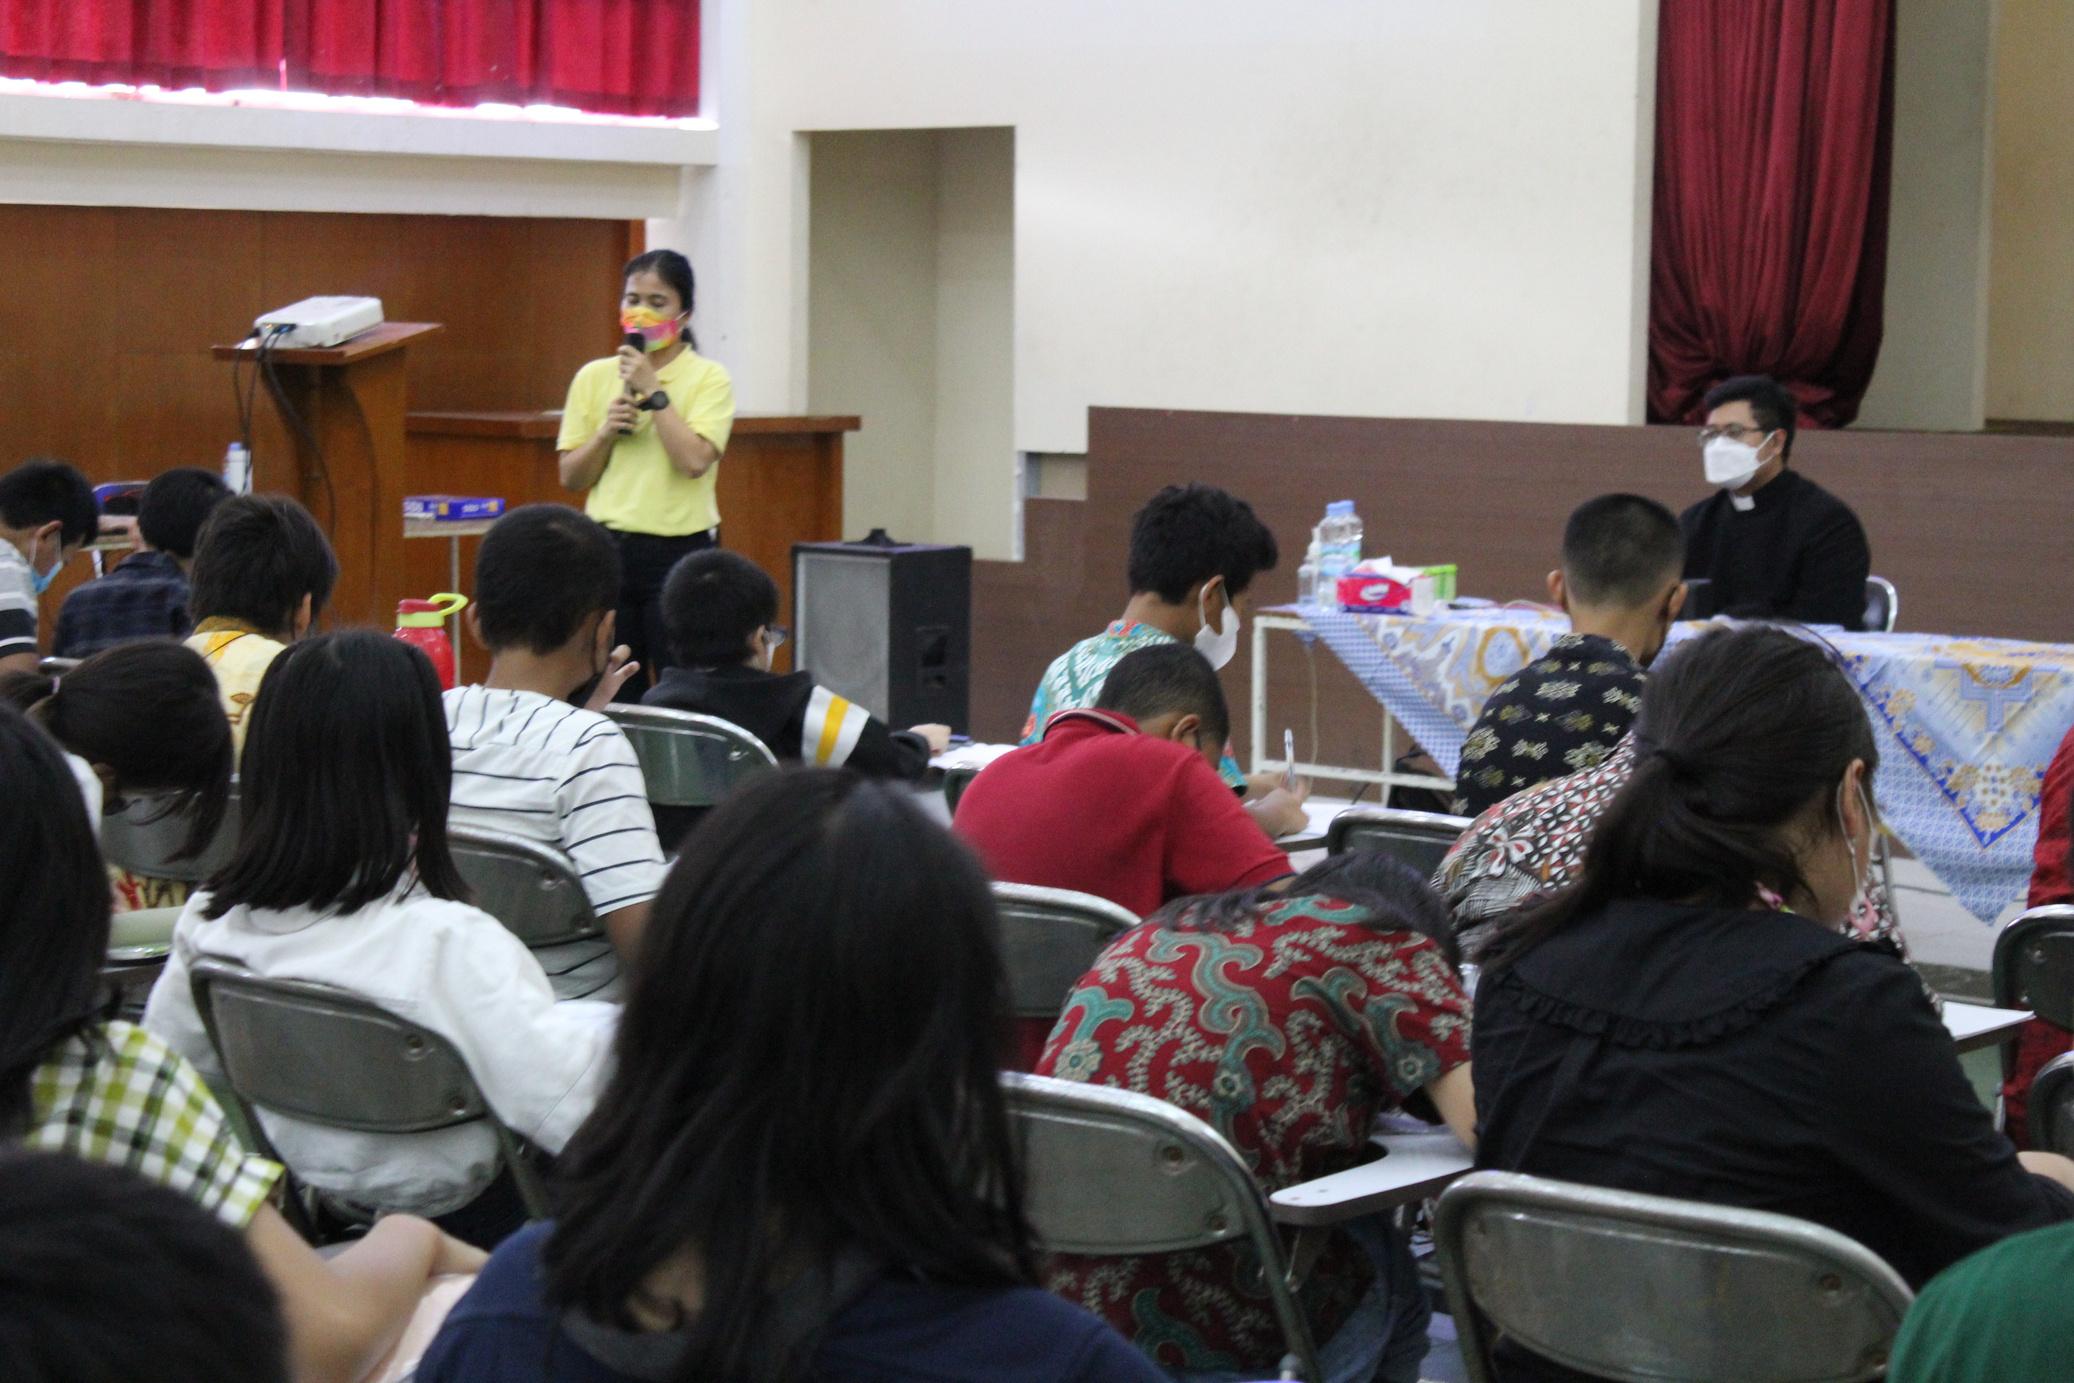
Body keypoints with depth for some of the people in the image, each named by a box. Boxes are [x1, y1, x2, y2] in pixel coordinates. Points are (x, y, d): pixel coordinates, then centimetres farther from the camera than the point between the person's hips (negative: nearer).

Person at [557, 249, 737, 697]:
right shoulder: (594, 377, 10)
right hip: (608, 550, 4)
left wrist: (652, 391, -13)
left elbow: (695, 460, -16)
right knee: (611, 698, 6)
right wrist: (606, 431, -8)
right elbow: (570, 477, 9)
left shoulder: (708, 378, -1)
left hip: (679, 550, -4)